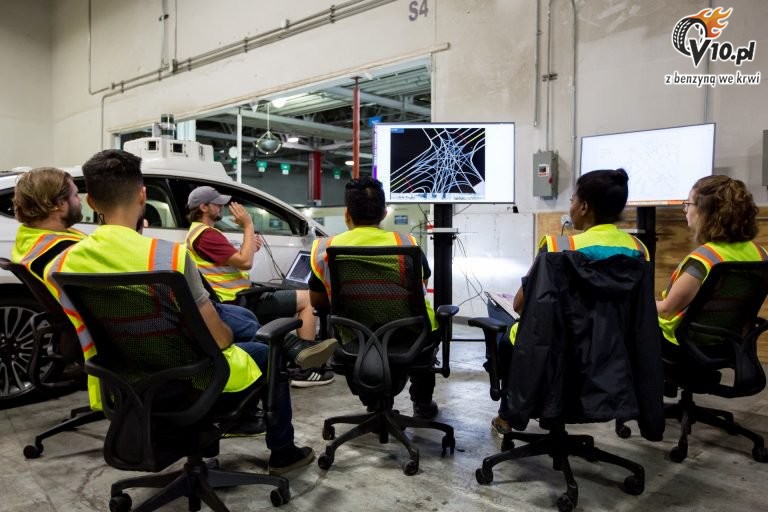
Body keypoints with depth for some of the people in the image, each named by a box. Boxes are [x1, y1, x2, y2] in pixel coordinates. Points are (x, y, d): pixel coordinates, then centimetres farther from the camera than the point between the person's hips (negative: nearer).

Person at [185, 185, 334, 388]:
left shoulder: (197, 232, 17)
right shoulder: (206, 234, -18)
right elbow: (245, 262, -24)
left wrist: (249, 247, 1)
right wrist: (248, 225, -16)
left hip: (234, 298, 11)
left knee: (296, 297, 25)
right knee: (305, 299, -5)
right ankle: (306, 368, -4)